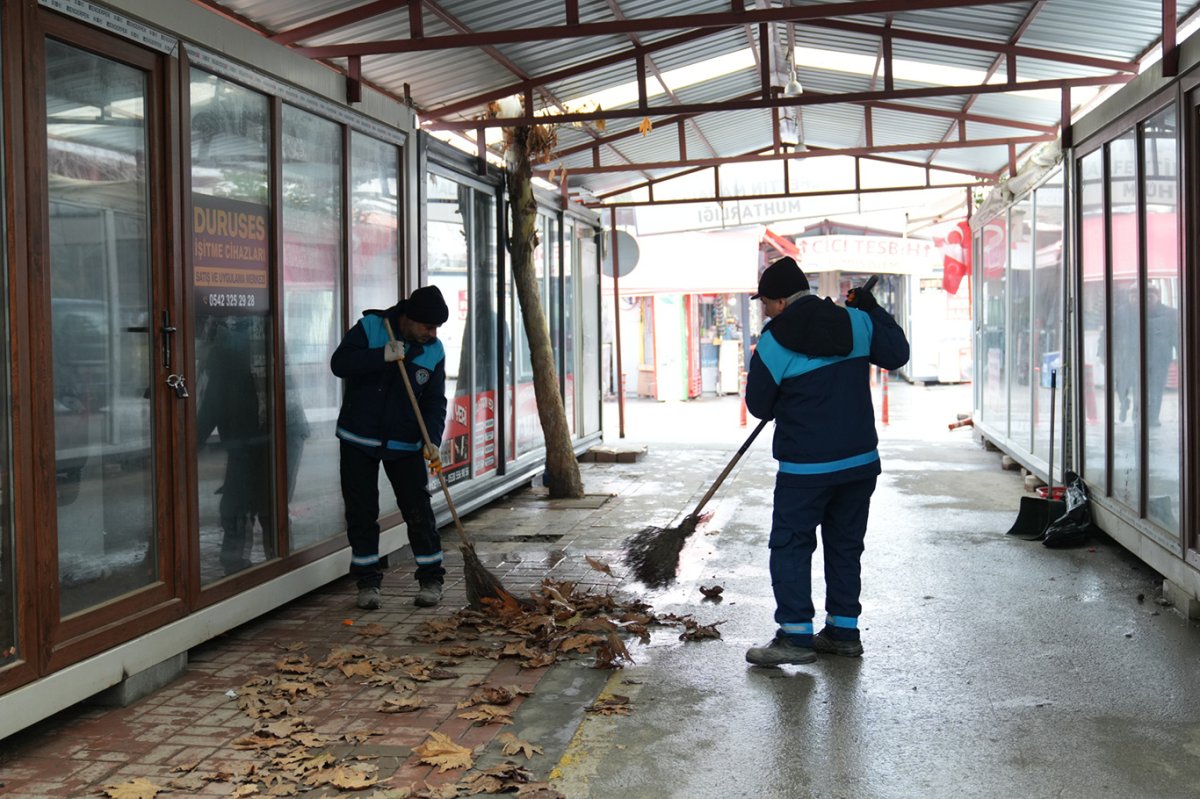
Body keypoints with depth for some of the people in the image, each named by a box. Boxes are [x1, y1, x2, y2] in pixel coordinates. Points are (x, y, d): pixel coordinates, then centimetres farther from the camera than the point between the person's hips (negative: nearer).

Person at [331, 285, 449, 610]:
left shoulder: (434, 351, -2)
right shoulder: (370, 327, -8)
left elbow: (434, 402, -4)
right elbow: (339, 363, -18)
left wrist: (432, 440, -19)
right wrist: (382, 356, -29)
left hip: (405, 443, 1)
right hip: (359, 439, -1)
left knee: (419, 511, 1)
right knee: (361, 513, 3)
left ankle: (431, 579, 14)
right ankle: (367, 581, 16)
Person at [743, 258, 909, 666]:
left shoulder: (773, 343, -10)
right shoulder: (856, 322, 0)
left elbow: (759, 406, -1)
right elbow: (898, 353, 12)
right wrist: (871, 308, 19)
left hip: (805, 467, -5)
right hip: (861, 461, 6)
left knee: (790, 545, 3)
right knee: (845, 544, 15)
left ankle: (796, 634, 0)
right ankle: (843, 631, 21)